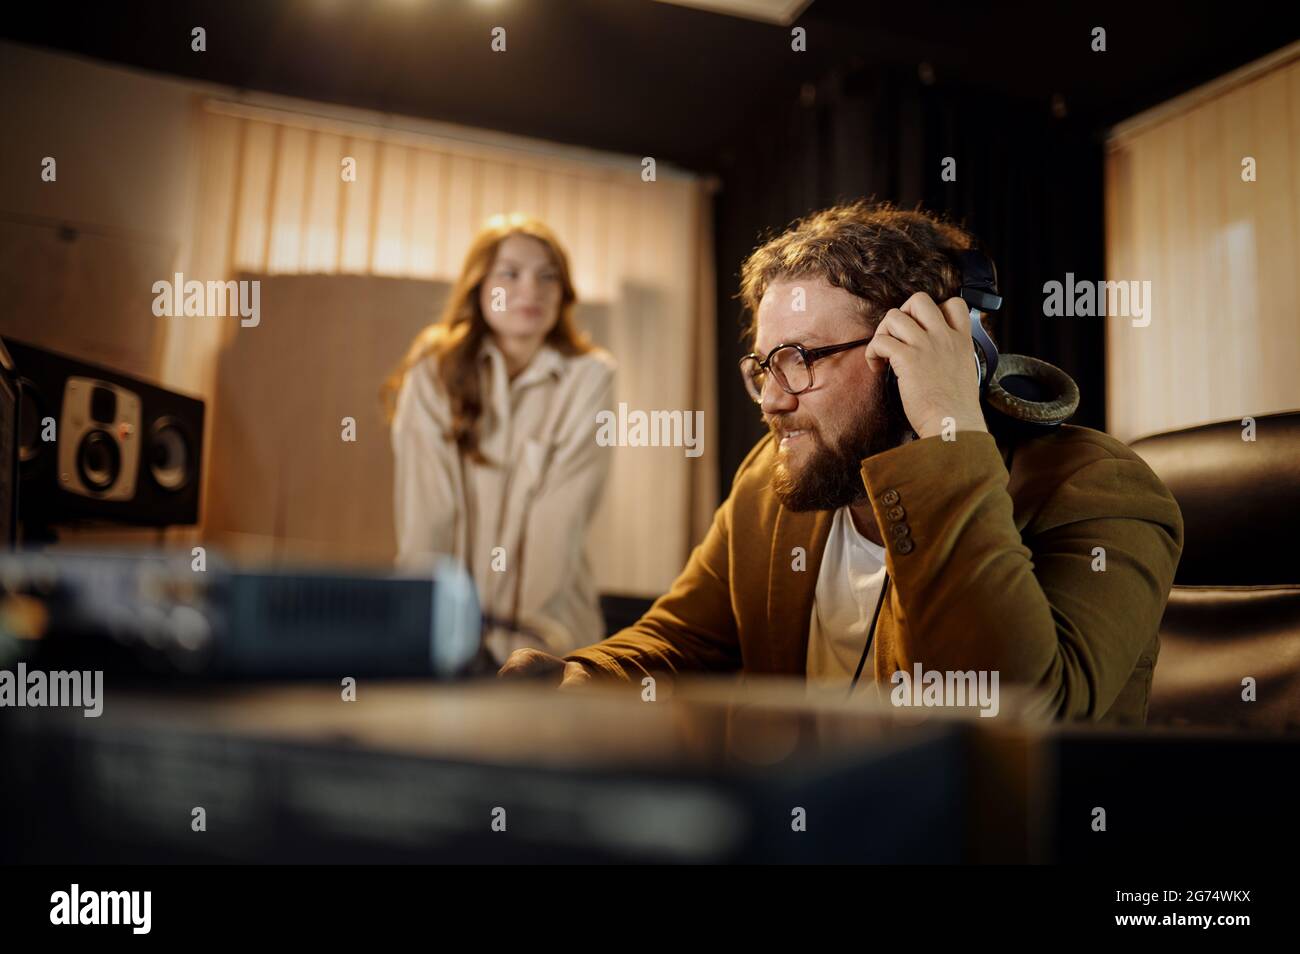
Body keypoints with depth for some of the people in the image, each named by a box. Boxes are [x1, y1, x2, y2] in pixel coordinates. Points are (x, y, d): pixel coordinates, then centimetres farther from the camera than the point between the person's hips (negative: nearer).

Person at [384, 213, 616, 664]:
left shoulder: (588, 377, -2)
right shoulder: (434, 373, 1)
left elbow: (560, 522, -9)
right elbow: (423, 516, -6)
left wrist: (515, 633, -17)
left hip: (546, 619, 0)